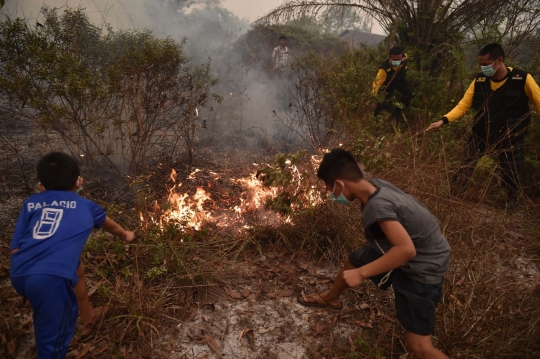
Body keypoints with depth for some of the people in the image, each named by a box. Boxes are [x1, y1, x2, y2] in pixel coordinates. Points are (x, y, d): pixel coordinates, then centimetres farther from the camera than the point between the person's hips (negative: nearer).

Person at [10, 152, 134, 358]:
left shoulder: (31, 203, 21)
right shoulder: (85, 206, 20)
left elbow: (15, 248, 14)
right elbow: (111, 226, 42)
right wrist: (126, 235, 63)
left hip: (19, 275, 6)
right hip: (50, 277, -6)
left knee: (76, 270, 32)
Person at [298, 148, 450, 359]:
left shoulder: (377, 206, -35)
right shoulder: (375, 184, -10)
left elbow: (406, 249, -42)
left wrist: (362, 274, -35)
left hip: (422, 267, -9)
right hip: (417, 251, 9)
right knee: (353, 262, 24)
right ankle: (330, 299, 52)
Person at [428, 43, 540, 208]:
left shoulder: (522, 79, -15)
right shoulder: (479, 80, -8)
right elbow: (463, 105, -4)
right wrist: (443, 120, -16)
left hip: (510, 137, -1)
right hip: (481, 133, 2)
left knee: (511, 174, 10)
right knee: (465, 168, 2)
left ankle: (512, 204, 36)